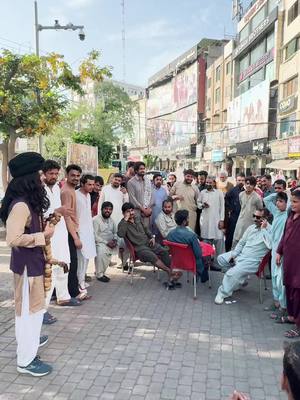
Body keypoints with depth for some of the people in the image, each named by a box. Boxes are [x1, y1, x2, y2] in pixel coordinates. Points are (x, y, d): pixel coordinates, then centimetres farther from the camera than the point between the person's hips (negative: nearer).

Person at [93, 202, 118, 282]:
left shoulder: (112, 220, 12)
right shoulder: (96, 219, -9)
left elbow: (115, 233, 18)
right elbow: (94, 236, -15)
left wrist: (115, 240, -4)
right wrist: (106, 242, -20)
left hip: (110, 242, 7)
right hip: (99, 242, -7)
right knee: (102, 250, -34)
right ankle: (99, 274, -18)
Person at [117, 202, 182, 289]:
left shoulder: (137, 217, 12)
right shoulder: (122, 224, -6)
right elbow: (120, 234, -28)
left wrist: (152, 237, 10)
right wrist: (125, 220, -25)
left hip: (148, 242, 6)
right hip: (138, 247, -6)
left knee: (164, 251, -18)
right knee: (152, 256, -33)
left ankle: (170, 277, -19)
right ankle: (170, 272, -27)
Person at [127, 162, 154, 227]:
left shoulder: (148, 180, 10)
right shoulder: (131, 182, -4)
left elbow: (150, 194, 9)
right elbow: (132, 198, -9)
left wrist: (149, 208, -3)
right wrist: (143, 209, -10)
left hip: (147, 211, 4)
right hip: (137, 211, -4)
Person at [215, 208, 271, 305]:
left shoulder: (269, 230, -11)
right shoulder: (251, 227, 11)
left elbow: (270, 245, -30)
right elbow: (241, 243, 16)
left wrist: (263, 229, -23)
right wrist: (233, 254, 3)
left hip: (252, 261, -9)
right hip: (241, 254, 9)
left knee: (232, 273, -26)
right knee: (221, 258, 4)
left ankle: (222, 293, -2)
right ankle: (240, 279, 12)